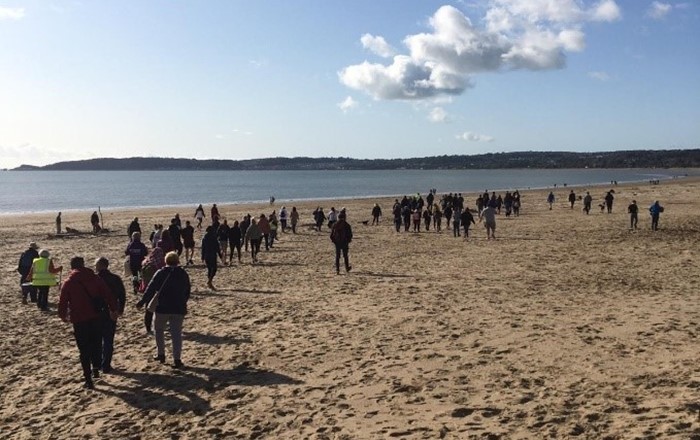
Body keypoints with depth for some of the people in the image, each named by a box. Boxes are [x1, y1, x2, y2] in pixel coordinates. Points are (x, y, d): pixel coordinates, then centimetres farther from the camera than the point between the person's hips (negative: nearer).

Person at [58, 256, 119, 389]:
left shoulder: (68, 282, -3)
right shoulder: (94, 278, 2)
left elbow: (63, 301, 0)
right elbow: (107, 295, 0)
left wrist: (63, 315, 17)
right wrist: (114, 309, 7)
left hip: (79, 319, -2)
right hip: (96, 317, 2)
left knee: (84, 349, 4)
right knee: (96, 344, 21)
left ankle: (88, 379, 4)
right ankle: (96, 369, 27)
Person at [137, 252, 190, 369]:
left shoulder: (161, 273, -5)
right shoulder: (184, 274, 7)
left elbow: (151, 289, -6)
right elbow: (187, 292, 14)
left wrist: (142, 302, 2)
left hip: (162, 308, -2)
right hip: (179, 309, 2)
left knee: (159, 330, 18)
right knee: (176, 333, 3)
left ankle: (160, 354, 22)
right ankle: (177, 359, -2)